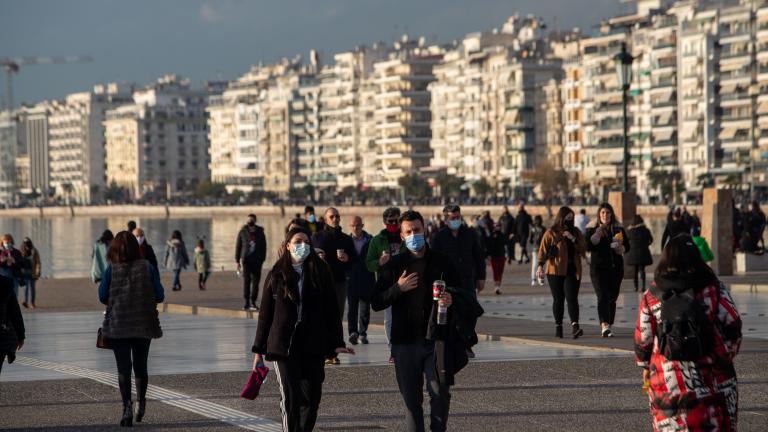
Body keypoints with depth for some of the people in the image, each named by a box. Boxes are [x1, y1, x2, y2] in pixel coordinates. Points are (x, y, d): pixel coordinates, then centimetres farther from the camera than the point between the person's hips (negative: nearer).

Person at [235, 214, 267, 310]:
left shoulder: (260, 232, 7)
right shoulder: (243, 232, 4)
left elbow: (263, 247, 10)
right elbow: (238, 246, 6)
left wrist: (262, 259, 3)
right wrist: (237, 261, 2)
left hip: (257, 261, 1)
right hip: (246, 259, -1)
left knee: (256, 282, 1)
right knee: (246, 281, -6)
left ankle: (253, 302, 7)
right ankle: (246, 303, -4)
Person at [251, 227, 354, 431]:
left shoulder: (321, 272, 5)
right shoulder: (276, 275, 4)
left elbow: (331, 309, 6)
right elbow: (265, 314, 8)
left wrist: (336, 343, 0)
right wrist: (258, 350, 6)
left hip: (313, 346, 2)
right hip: (283, 346, -1)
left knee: (311, 398, 3)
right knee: (290, 398, -10)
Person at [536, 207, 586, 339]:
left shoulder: (576, 232, 12)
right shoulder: (551, 233, 2)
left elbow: (583, 248, 8)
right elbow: (543, 250, -4)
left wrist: (573, 239, -9)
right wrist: (540, 265, -18)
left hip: (572, 271, 1)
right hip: (555, 271, -1)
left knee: (572, 298, -12)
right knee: (558, 299, 3)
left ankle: (575, 326, -24)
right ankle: (558, 327, 12)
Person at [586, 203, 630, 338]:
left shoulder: (619, 230, 10)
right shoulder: (592, 230, 3)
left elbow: (627, 246, 13)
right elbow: (588, 247, -9)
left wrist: (622, 249, -10)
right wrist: (597, 234, -20)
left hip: (616, 268, 3)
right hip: (598, 268, -3)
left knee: (613, 298, 8)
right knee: (602, 297, -16)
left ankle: (609, 326, 19)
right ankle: (604, 326, -29)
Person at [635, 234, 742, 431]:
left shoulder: (652, 296, -2)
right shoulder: (713, 288, -5)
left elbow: (643, 338, 2)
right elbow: (732, 326, -4)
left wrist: (645, 367, 18)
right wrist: (727, 356, 12)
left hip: (666, 378, 1)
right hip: (711, 377, -1)